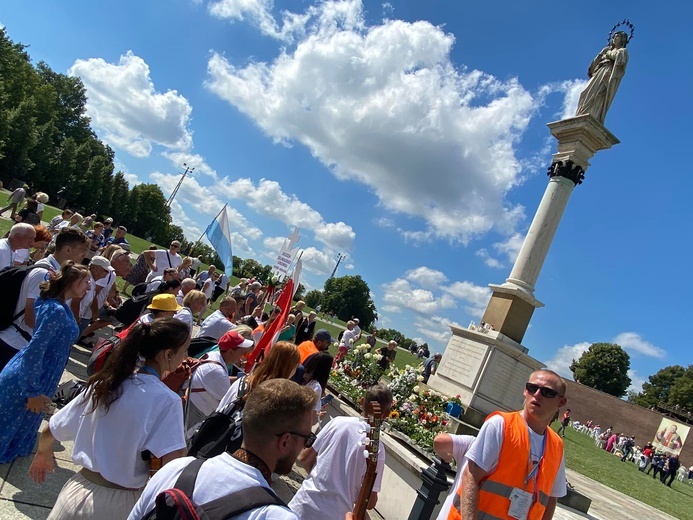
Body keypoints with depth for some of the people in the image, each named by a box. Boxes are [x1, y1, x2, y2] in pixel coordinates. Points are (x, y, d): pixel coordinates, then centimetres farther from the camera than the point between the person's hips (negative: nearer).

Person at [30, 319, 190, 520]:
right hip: (120, 502, -4)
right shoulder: (167, 401, -19)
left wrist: (43, 453, 27)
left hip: (79, 491, 4)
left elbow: (50, 432, 6)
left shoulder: (105, 382, -3)